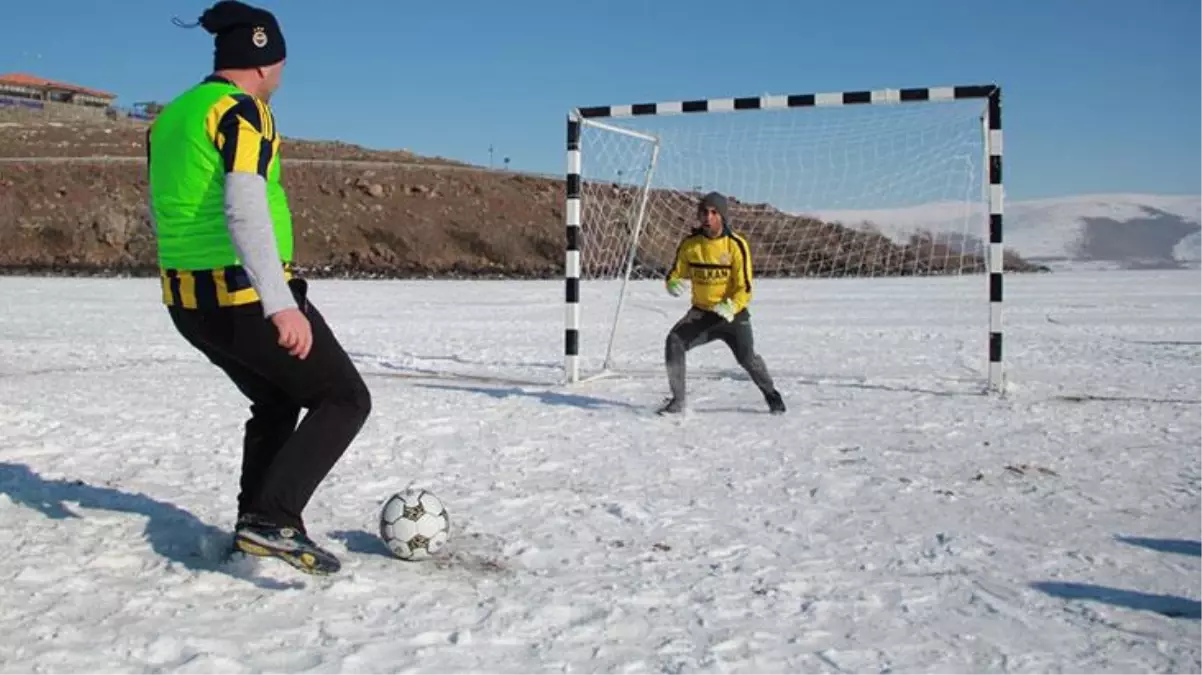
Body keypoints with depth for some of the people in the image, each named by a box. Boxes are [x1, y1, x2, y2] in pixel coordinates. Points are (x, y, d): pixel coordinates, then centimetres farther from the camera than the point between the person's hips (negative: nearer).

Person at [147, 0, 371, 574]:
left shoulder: (168, 118, 14)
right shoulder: (241, 110, -12)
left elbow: (162, 212, 24)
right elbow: (245, 208, -27)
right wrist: (281, 305, -33)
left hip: (186, 301, 9)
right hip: (248, 297, -9)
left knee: (276, 402, 28)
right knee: (345, 400, 3)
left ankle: (256, 521, 28)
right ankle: (272, 519, -10)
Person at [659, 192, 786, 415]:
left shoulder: (736, 245, -15)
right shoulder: (689, 244, -6)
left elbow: (745, 288, -14)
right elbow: (675, 274, 3)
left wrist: (731, 307, -32)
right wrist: (673, 284, -21)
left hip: (733, 313, -3)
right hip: (701, 312, 3)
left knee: (747, 357, -14)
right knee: (674, 342, -20)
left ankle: (772, 395, 16)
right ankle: (678, 400, -7)